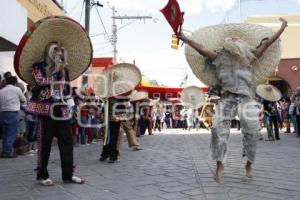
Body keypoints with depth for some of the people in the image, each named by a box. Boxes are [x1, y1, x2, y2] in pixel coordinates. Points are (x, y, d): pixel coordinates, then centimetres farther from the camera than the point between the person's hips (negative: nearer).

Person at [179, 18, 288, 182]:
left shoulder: (248, 57, 16)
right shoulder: (220, 58, 12)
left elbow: (266, 43, 21)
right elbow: (201, 49, 8)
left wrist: (283, 27, 26)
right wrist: (184, 38, 4)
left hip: (246, 97, 1)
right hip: (227, 97, -1)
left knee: (252, 129, -15)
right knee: (218, 128, -19)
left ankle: (249, 164, 6)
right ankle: (219, 164, -7)